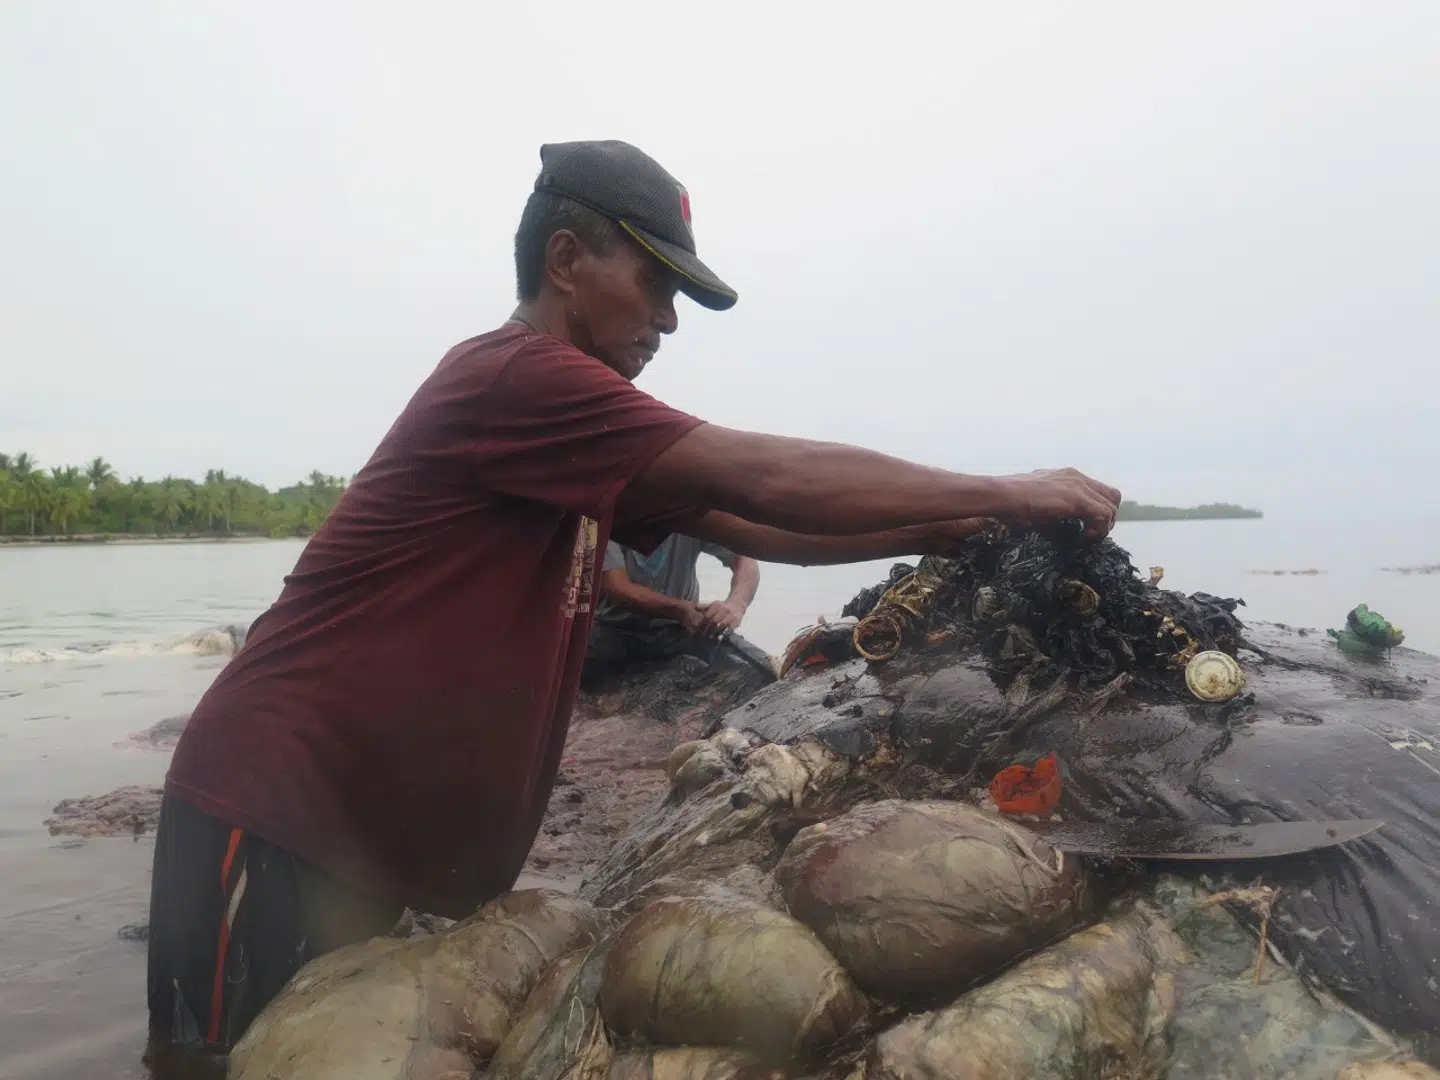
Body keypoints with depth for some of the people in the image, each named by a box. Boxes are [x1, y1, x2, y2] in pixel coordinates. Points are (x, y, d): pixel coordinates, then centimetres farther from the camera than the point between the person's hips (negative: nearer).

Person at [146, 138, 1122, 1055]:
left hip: (374, 829, 9)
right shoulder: (512, 377, -20)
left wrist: (947, 531, 2)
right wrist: (1006, 494, -14)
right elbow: (768, 479, -23)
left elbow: (752, 527, 10)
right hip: (278, 810, -9)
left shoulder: (570, 424, 11)